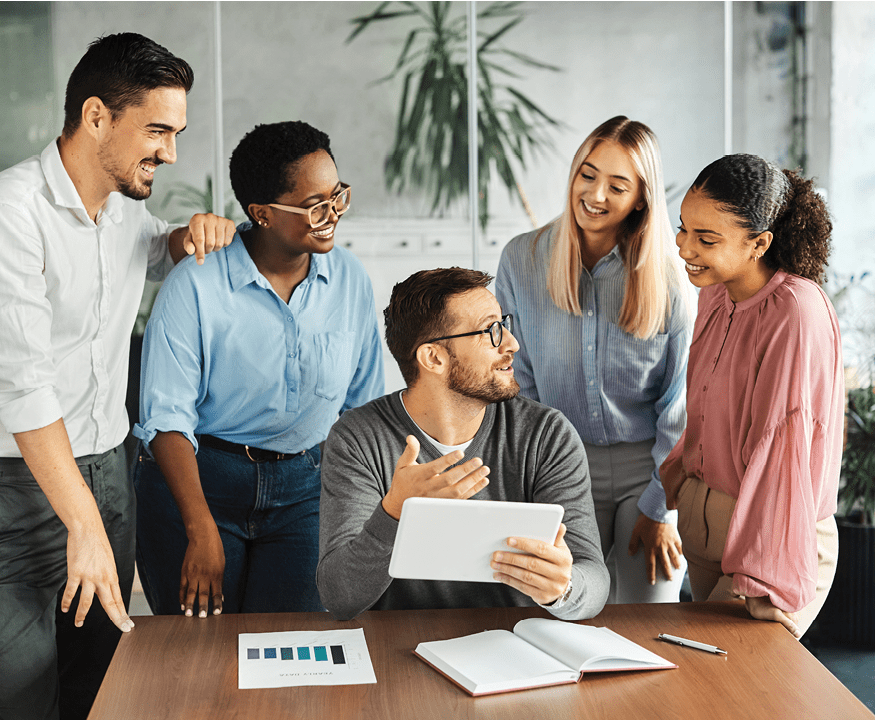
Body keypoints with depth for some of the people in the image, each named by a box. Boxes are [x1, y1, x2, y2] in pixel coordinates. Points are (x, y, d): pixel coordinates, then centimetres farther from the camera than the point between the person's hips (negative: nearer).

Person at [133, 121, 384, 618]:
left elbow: (364, 405, 9)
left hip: (305, 487, 3)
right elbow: (167, 418, -13)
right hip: (200, 478, -2)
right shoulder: (196, 285, -12)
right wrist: (202, 530, -20)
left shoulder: (351, 279, 1)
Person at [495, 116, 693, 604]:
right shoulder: (522, 260, -3)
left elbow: (680, 403, -4)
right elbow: (517, 379, 3)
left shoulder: (668, 277, -8)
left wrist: (659, 508, -5)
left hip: (649, 467, -1)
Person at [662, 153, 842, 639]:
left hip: (768, 538, -8)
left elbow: (785, 452, -22)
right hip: (703, 525, 8)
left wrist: (759, 589, -20)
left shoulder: (797, 315, -22)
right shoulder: (715, 294, 4)